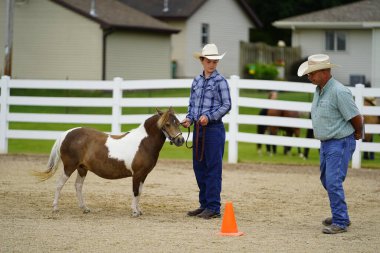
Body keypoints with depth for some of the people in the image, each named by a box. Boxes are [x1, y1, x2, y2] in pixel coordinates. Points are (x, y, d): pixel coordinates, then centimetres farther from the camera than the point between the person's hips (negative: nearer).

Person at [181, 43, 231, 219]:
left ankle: (213, 207, -1)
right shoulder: (197, 81, 11)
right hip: (198, 128, 7)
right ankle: (204, 204, 20)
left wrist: (209, 116, -19)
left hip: (213, 128, -7)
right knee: (198, 167, 10)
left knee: (213, 168, -4)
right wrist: (189, 119, 0)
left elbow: (226, 105, -9)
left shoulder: (220, 81, -6)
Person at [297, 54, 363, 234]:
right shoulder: (319, 90, 8)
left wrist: (358, 134, 0)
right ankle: (340, 215, 32)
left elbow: (356, 118, -17)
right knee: (326, 180, 18)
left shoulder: (339, 92, -21)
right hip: (326, 143, 10)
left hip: (340, 143, -10)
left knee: (333, 182, -13)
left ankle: (340, 222, -7)